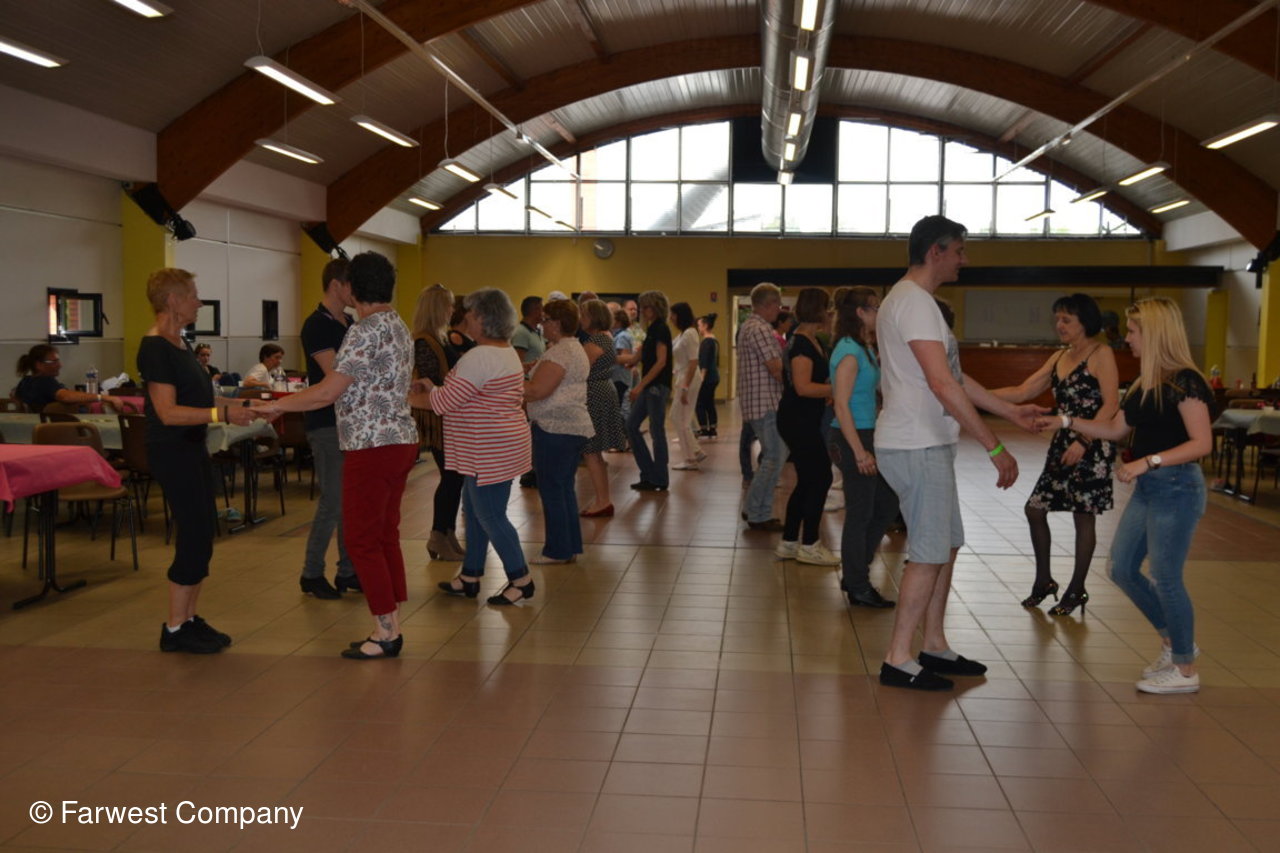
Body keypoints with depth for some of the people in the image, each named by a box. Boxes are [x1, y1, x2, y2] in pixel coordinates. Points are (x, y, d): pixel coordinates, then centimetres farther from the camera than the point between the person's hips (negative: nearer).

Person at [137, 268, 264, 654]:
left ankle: (189, 619, 22)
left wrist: (241, 404, 10)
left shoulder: (179, 343, 12)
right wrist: (223, 414, -27)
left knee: (201, 536, 12)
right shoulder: (155, 348, -17)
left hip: (192, 449, 10)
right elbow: (169, 412, -23)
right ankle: (174, 630, 5)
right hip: (172, 452, -10)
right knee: (195, 538, -6)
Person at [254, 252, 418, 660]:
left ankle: (385, 631, 4)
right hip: (402, 439, 9)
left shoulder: (365, 331, -16)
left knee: (362, 540, -1)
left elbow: (328, 392, -19)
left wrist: (277, 404, -7)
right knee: (385, 535, 14)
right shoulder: (400, 327, 13)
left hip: (373, 447, -9)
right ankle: (391, 628, 19)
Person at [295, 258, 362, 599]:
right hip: (327, 424, -8)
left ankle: (347, 572, 19)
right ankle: (311, 574, 9)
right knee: (333, 501, -5)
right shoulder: (317, 325, -14)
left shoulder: (349, 325, 12)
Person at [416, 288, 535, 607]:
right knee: (474, 511, 17)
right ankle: (470, 577, 27)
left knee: (491, 517, 0)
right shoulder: (507, 352, 12)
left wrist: (429, 388, 4)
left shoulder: (479, 357, -21)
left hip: (489, 453, -10)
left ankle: (521, 581, 9)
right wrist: (437, 389, 11)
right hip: (497, 448, 10)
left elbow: (444, 403, -18)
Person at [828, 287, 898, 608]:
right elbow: (841, 406, -21)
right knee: (860, 513, 0)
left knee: (887, 504, 16)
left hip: (866, 435, 10)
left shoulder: (866, 349, 13)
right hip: (852, 438, -10)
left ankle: (854, 573, 27)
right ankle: (858, 588, 12)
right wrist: (860, 452, -21)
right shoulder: (849, 352, -16)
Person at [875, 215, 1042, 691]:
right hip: (917, 447, -11)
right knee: (929, 553, -5)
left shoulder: (913, 300, 17)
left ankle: (934, 647, 24)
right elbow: (943, 386, -24)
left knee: (945, 546, 15)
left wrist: (1011, 411, 22)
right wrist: (996, 448, -22)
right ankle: (898, 660, 3)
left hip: (928, 445, 11)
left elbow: (953, 377, 22)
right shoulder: (914, 301, -17)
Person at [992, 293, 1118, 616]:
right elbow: (1022, 393, 11)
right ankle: (1043, 581, 21)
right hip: (1062, 444, 7)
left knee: (1084, 516, 2)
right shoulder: (1059, 358, 14)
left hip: (1091, 447, -7)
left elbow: (1111, 404, -14)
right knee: (1035, 508, 6)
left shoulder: (1101, 354, -7)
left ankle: (1076, 590, 15)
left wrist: (1083, 442, -22)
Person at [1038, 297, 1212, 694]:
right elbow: (1116, 428, 16)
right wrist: (1066, 421, 10)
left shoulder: (1185, 381, -15)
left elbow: (1202, 443, -20)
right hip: (1147, 488, 9)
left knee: (1165, 578, -1)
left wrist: (1148, 461, -27)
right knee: (1123, 569, 12)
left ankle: (1185, 669, 15)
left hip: (1177, 489, -9)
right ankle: (1174, 642, 29)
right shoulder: (1145, 383, 11)